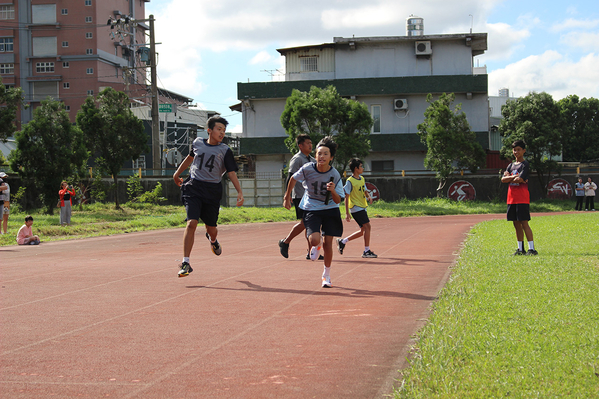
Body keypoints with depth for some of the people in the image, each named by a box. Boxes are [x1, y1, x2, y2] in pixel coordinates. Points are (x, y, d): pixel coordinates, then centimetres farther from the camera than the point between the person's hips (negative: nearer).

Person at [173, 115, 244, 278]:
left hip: (212, 191, 1)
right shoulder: (197, 143, 6)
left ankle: (212, 240, 50)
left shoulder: (225, 150, 1)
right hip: (193, 188, 0)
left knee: (211, 228, 9)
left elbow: (232, 173, -1)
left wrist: (239, 192, -14)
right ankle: (186, 263, -14)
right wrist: (177, 173, 38)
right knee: (191, 223, -18)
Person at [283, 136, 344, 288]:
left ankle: (326, 275, 19)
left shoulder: (335, 175, -15)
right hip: (311, 209, -1)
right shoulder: (307, 169, -16)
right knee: (314, 239, -21)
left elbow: (337, 200, -11)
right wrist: (287, 197, 12)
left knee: (328, 242, 0)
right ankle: (317, 245, 20)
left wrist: (333, 191, -32)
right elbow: (293, 179, 5)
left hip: (330, 209, 1)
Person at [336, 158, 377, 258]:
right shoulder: (350, 181, -12)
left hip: (362, 208, 9)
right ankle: (366, 251, -7)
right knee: (367, 226, -14)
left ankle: (342, 242, 20)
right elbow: (347, 197, -12)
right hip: (356, 208, -9)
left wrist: (369, 197, -2)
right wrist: (347, 213, -15)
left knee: (363, 230, 9)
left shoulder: (362, 179, 12)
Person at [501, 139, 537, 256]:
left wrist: (509, 177, 0)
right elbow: (503, 179, 5)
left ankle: (532, 248, -12)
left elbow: (520, 179, -16)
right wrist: (515, 177, -8)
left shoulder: (525, 164, -3)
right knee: (516, 224, 9)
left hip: (522, 199, -7)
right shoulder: (511, 165, 18)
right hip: (511, 198, 7)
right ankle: (520, 248, 15)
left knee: (524, 223, -11)